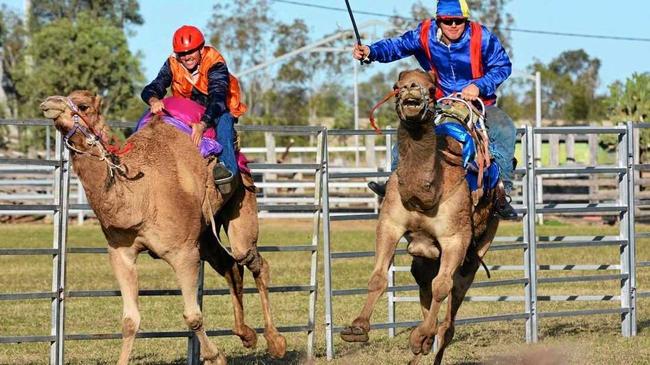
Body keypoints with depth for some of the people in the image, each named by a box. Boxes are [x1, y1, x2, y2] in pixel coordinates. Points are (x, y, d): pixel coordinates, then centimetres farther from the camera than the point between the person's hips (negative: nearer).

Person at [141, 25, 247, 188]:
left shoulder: (215, 63, -25)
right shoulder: (172, 64, -11)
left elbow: (218, 98, -38)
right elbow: (151, 89, -18)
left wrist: (202, 125, -55)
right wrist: (154, 100, -45)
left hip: (212, 113, -4)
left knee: (224, 120, -39)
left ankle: (227, 167, -47)